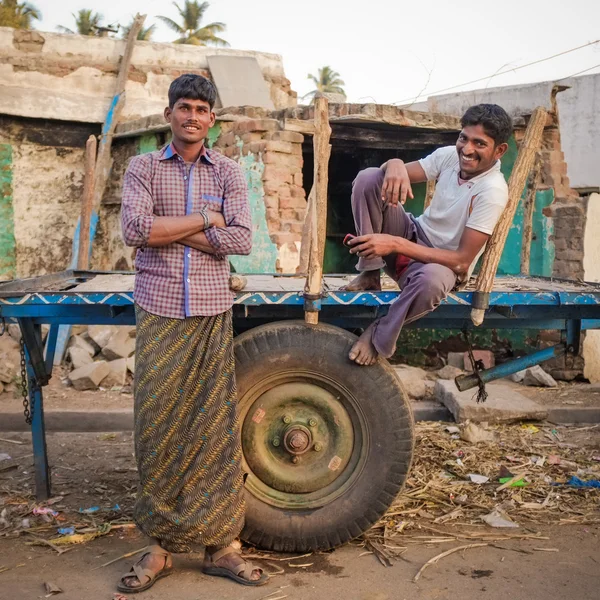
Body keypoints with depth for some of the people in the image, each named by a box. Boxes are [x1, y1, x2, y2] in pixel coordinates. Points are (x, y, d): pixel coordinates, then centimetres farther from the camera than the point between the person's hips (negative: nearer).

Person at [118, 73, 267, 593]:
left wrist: (169, 229, -7)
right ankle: (160, 545, 14)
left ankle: (220, 545, 12)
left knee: (215, 426, 1)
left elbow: (242, 239, -5)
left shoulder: (228, 172, 9)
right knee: (157, 425, 1)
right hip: (158, 311, 0)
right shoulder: (143, 168, 8)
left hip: (212, 312, 0)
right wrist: (204, 219, -7)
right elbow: (134, 229, -9)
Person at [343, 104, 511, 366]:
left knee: (432, 280, -46)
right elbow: (394, 168, -2)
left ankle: (379, 336, -17)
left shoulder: (493, 191, -24)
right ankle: (370, 273, -12)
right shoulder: (450, 156, -6)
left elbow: (462, 261, -26)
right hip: (413, 236, 6)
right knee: (368, 178, -16)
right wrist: (396, 166, -30)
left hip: (442, 262, -6)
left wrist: (396, 244, -31)